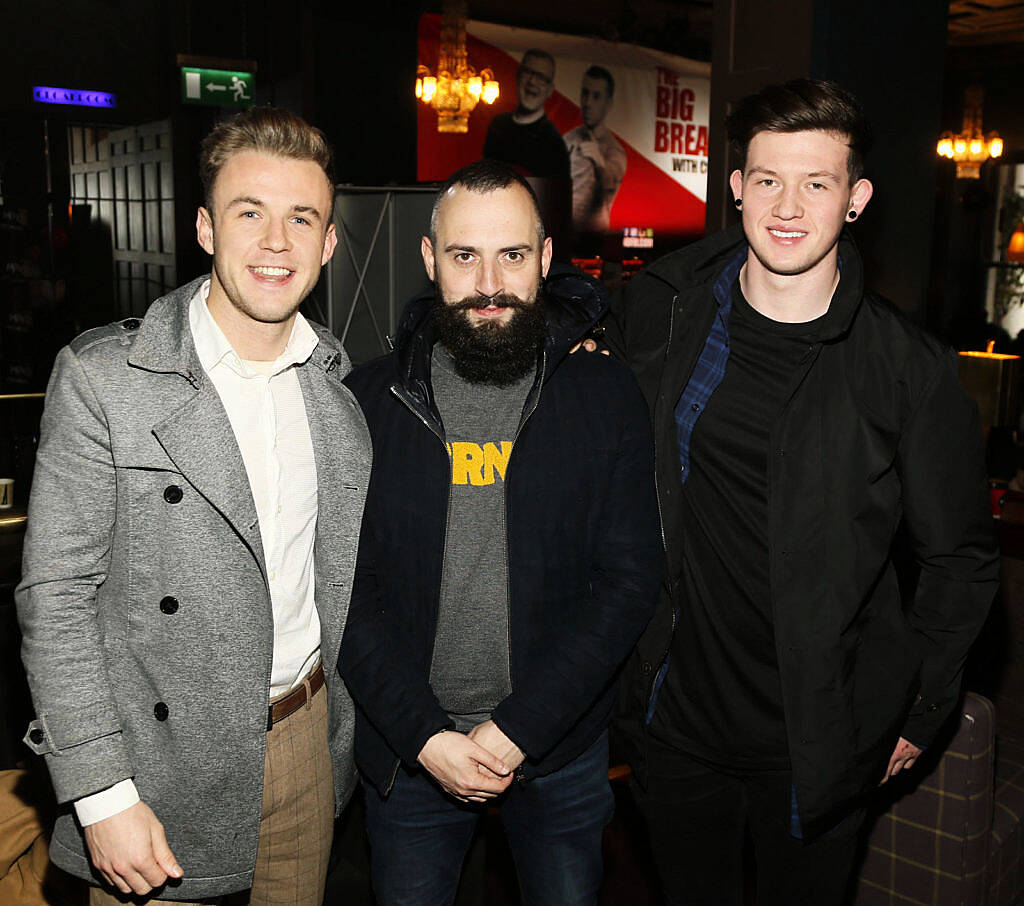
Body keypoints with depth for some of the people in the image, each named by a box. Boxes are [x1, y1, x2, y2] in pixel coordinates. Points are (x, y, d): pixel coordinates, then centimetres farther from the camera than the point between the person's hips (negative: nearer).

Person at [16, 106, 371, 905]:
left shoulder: (341, 384, 1)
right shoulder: (102, 377, -14)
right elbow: (54, 598, -14)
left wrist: (349, 724, 10)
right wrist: (102, 796, -16)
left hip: (307, 737, 5)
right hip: (165, 757, -4)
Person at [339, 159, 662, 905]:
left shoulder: (606, 396, -6)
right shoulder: (370, 401, -5)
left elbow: (630, 581, -10)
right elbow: (345, 588, -6)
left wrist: (519, 728, -15)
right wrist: (424, 735, -14)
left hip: (561, 749, 0)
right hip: (408, 751, 1)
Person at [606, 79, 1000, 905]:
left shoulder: (913, 372, -13)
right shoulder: (660, 310, -7)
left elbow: (961, 564, -3)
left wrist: (918, 716, 0)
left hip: (821, 738, -2)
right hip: (676, 714, 2)